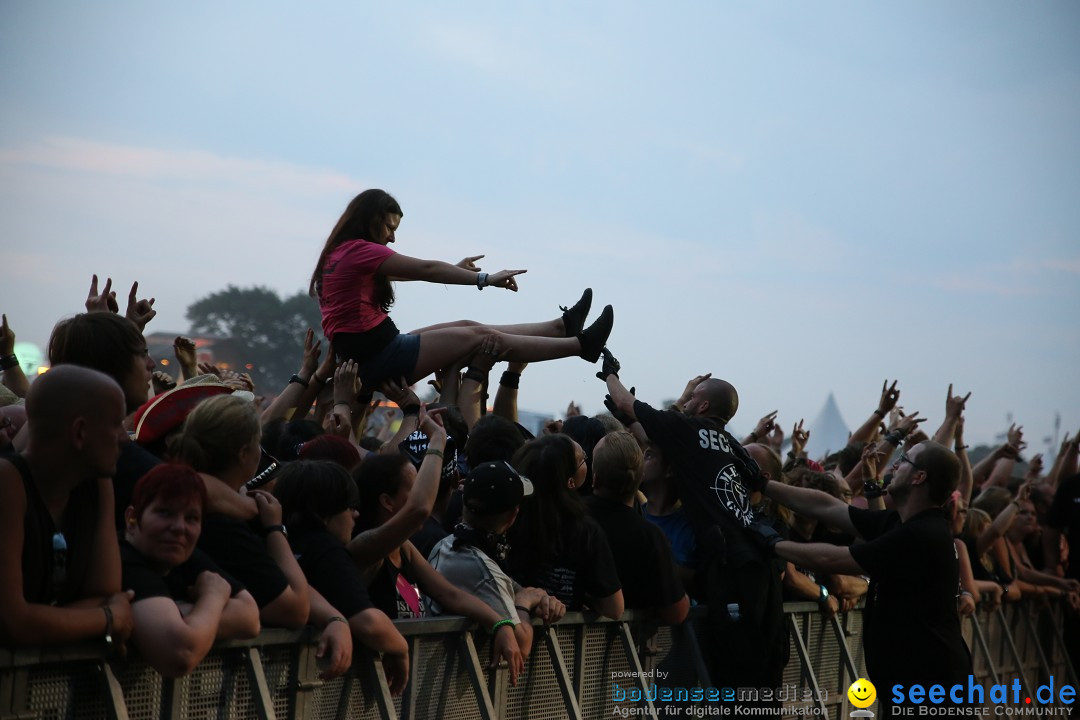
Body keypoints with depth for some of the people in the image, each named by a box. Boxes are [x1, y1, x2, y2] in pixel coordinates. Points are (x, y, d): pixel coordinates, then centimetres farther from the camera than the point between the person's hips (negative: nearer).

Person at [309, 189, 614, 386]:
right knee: (479, 336, -6)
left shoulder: (341, 253, 16)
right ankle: (579, 345, -2)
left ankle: (562, 326, 18)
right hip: (378, 355, -10)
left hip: (367, 352, 10)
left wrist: (456, 269, 32)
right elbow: (426, 269, -16)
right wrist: (485, 279, -14)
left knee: (468, 327, 12)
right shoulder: (359, 250, -14)